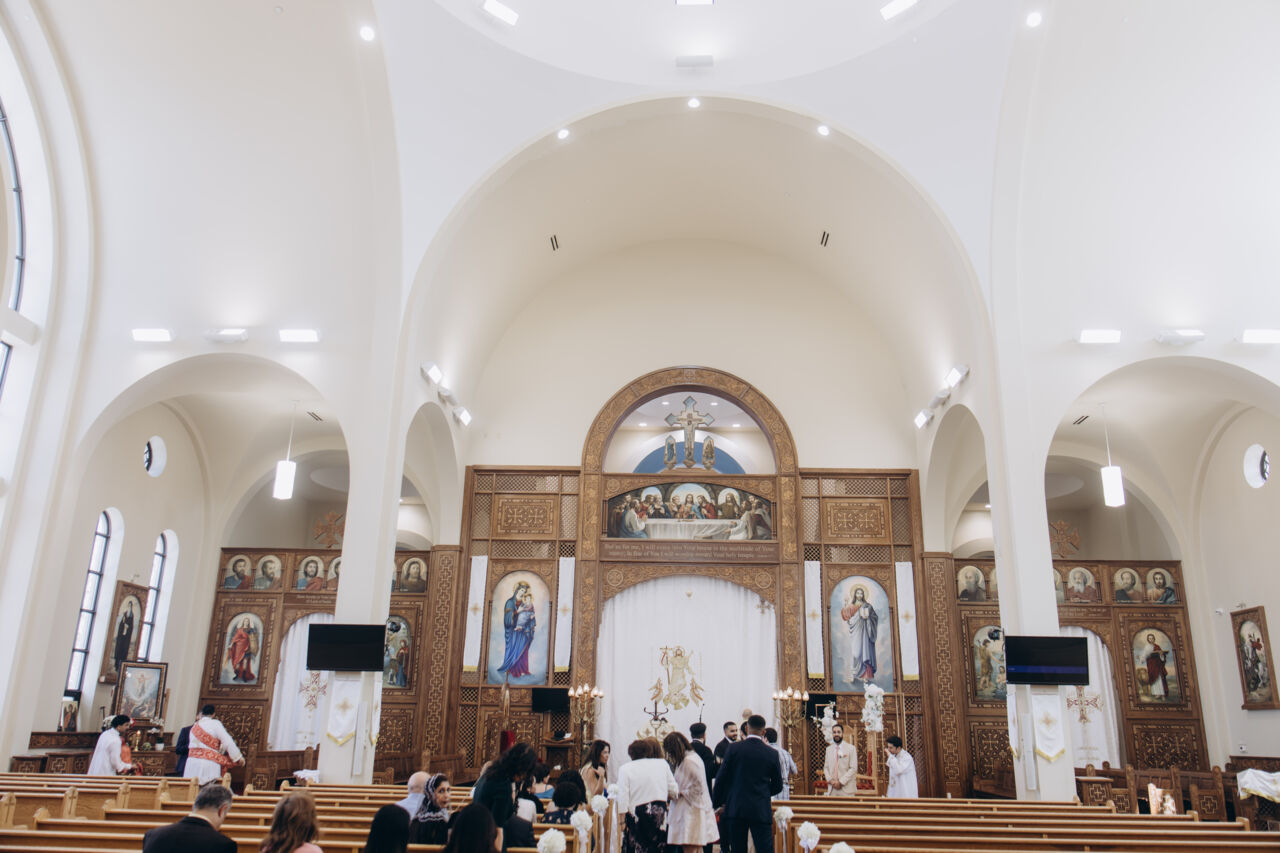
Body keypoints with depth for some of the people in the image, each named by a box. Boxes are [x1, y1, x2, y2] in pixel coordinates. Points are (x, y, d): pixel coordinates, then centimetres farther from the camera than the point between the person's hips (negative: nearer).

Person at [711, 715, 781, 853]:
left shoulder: (734, 749, -4)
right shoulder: (772, 753, -1)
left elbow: (721, 778, -2)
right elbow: (777, 787, 6)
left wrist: (718, 802, 11)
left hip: (736, 809, 0)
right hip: (761, 810, 0)